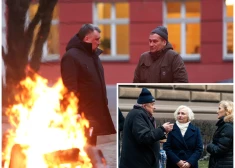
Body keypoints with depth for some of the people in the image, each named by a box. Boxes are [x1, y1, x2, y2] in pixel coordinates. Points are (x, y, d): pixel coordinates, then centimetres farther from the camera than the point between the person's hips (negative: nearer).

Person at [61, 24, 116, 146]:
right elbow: (70, 88, -21)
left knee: (91, 146, 14)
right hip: (81, 113, -9)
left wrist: (104, 102, 19)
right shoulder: (71, 56, -14)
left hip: (94, 111, 9)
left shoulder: (93, 54, 15)